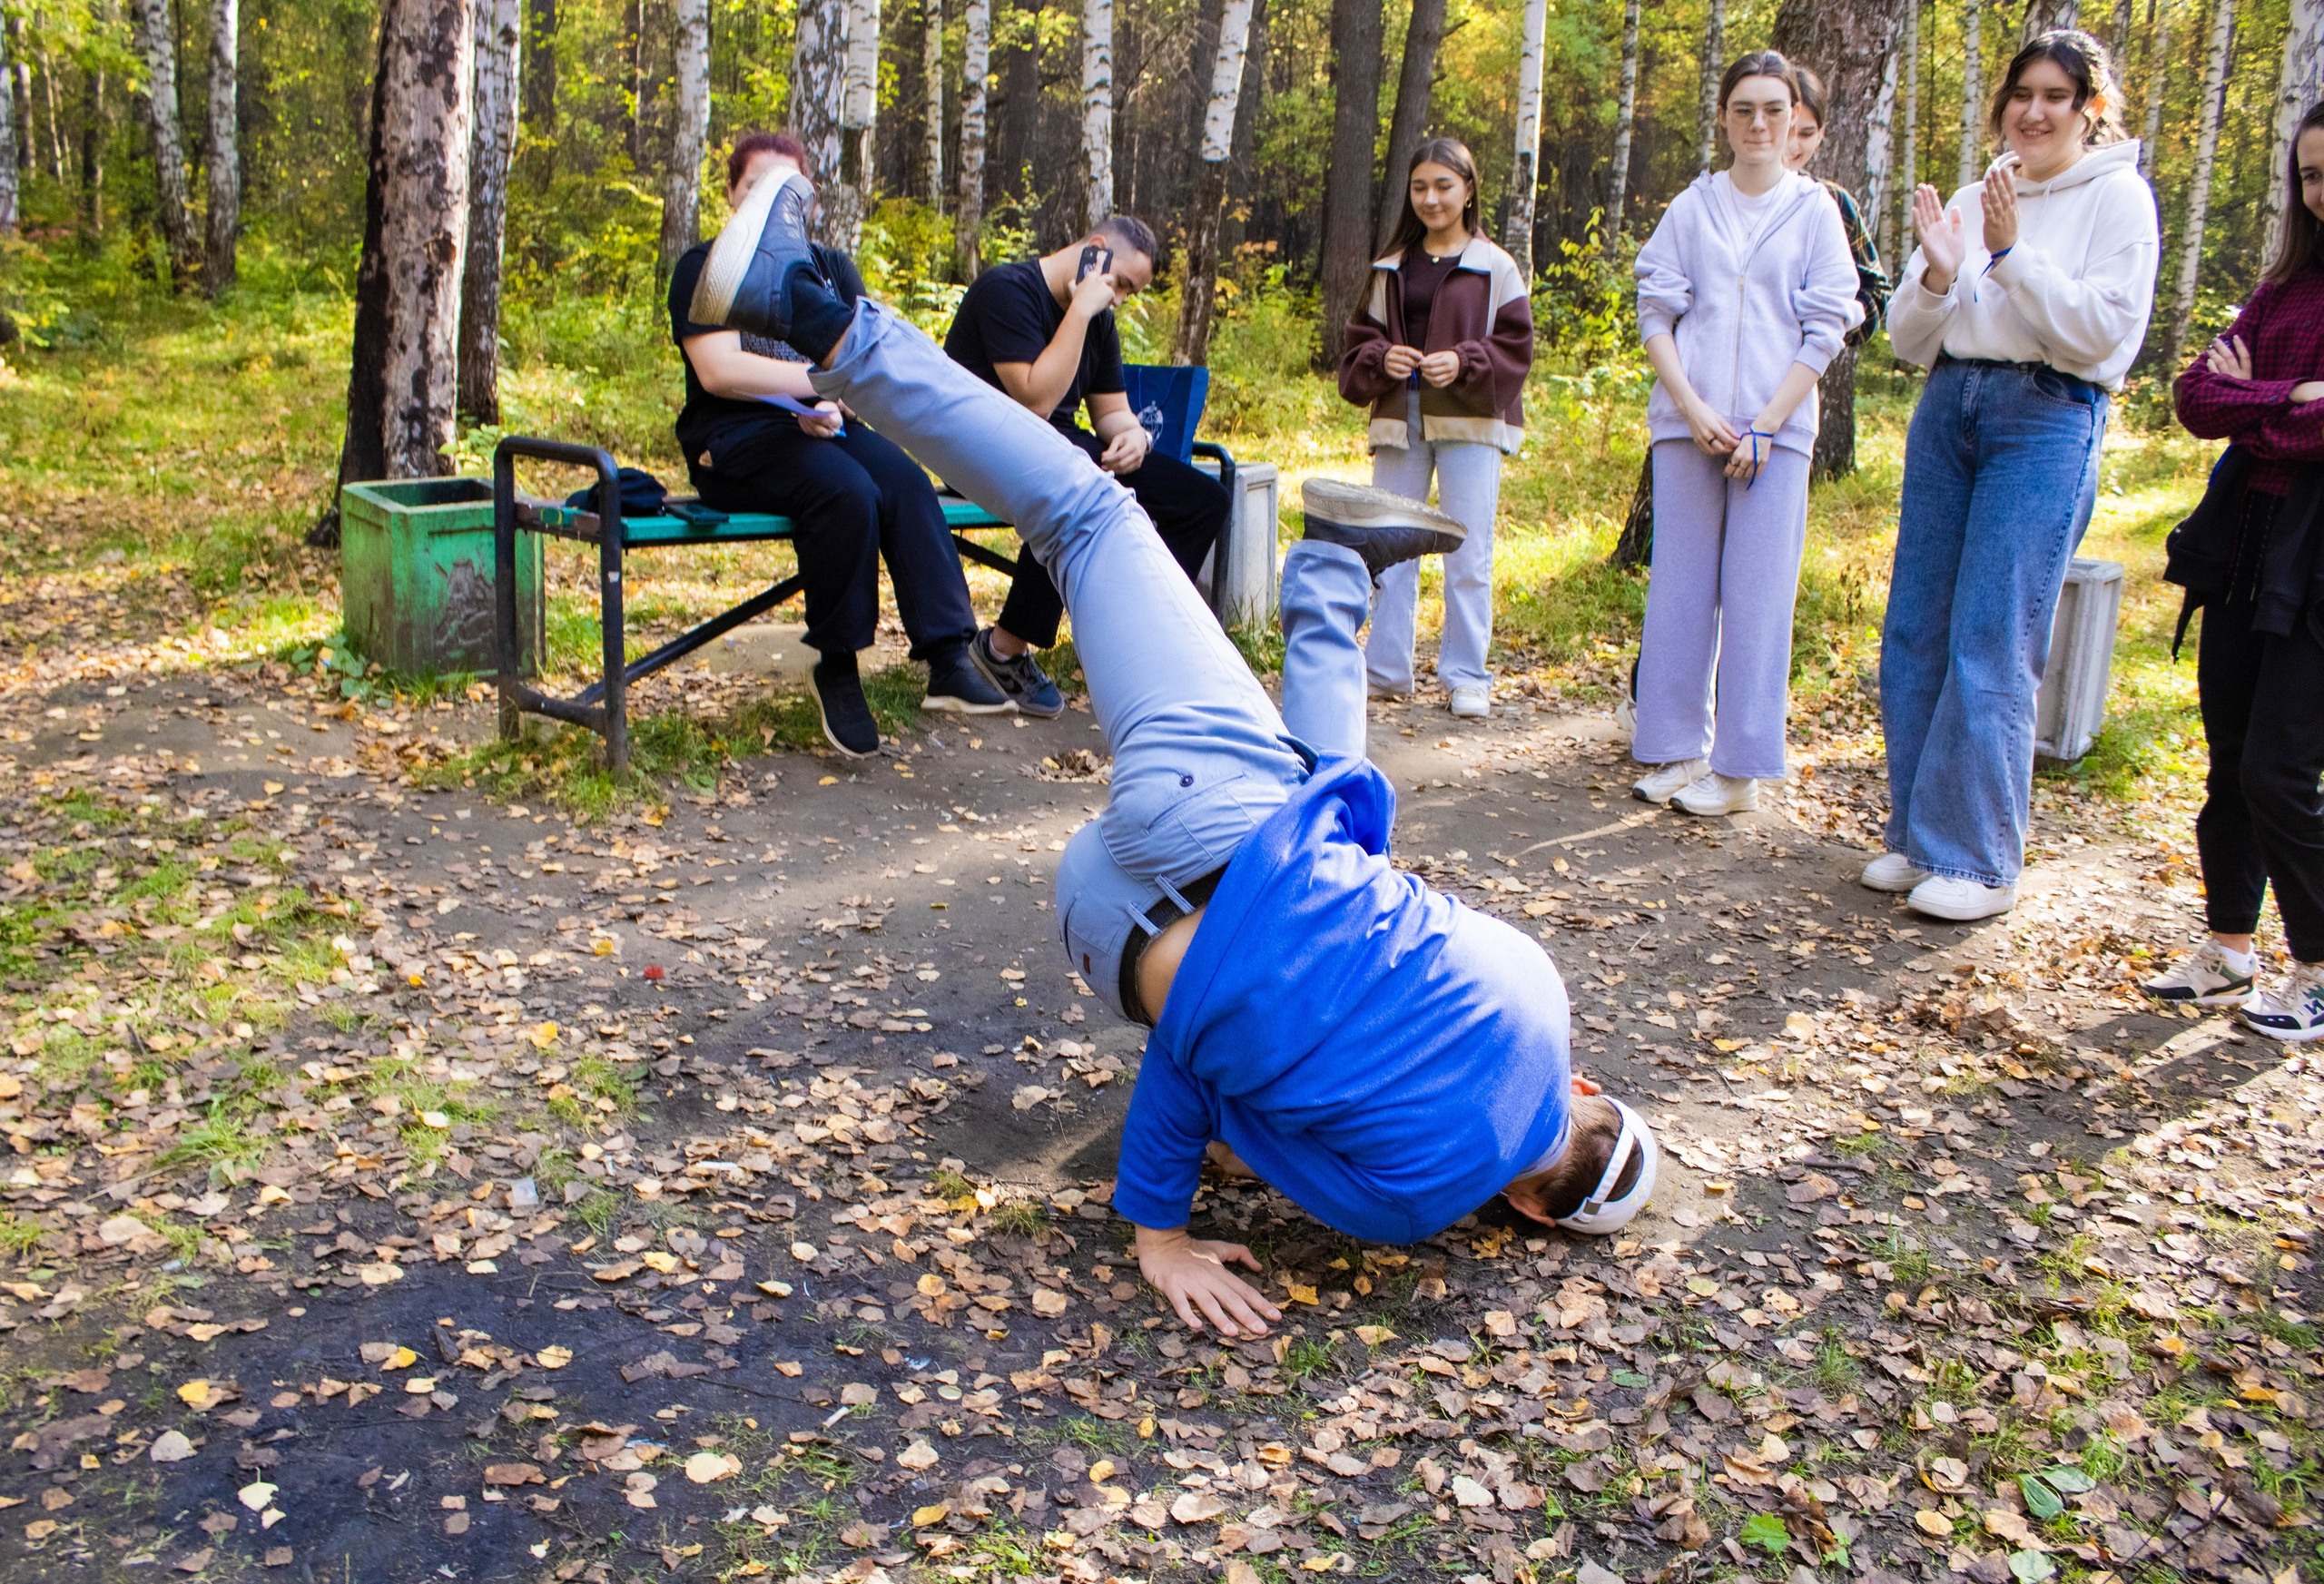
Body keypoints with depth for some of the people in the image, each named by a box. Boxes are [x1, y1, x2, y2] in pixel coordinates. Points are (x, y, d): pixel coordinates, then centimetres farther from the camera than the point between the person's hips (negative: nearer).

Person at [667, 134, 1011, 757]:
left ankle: (948, 661, -32)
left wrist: (836, 406, -16)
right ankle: (835, 671, -20)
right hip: (736, 442, -4)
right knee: (847, 491, -33)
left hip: (828, 428, 4)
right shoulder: (706, 268, 6)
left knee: (906, 481, -28)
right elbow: (719, 371, -11)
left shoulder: (832, 269, 20)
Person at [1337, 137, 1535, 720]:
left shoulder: (1495, 269, 3)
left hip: (1469, 422, -4)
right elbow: (1360, 340, 12)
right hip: (1400, 420, 4)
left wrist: (1464, 363, -19)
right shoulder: (1391, 268, 14)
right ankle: (1387, 670, 15)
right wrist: (1381, 360, -9)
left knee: (1468, 554, -2)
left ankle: (1466, 676, 6)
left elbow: (1514, 349, -2)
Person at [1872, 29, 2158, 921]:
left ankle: (1979, 860, -1)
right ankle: (1917, 833, 17)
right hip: (1948, 411, 6)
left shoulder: (2117, 198, 0)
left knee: (1991, 647, -9)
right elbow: (1908, 341, 12)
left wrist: (2013, 256, -16)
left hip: (2048, 421, -6)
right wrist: (1936, 277, -7)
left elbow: (2106, 331, -11)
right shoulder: (1971, 202, 13)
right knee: (1914, 633, 5)